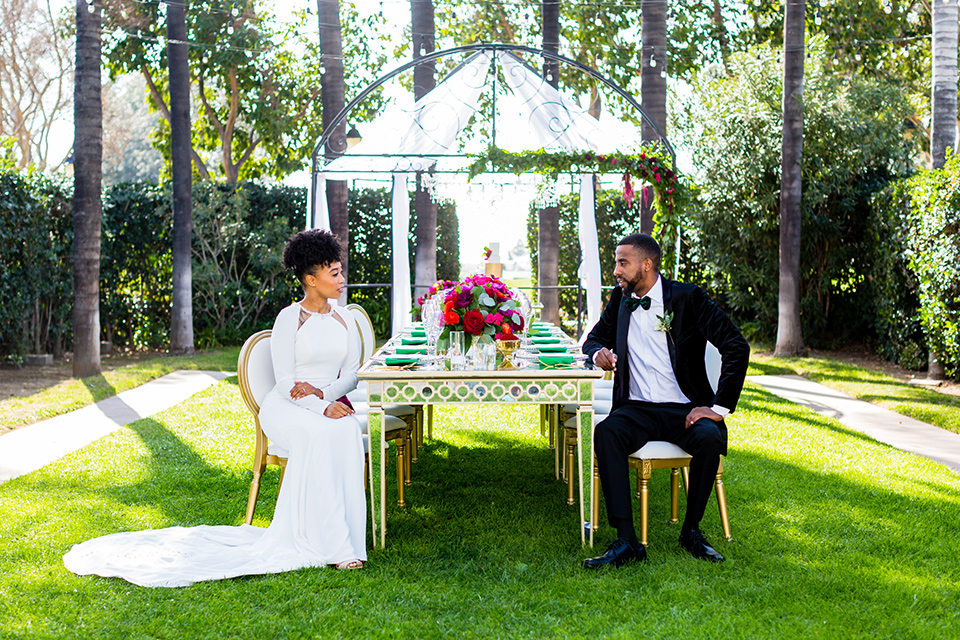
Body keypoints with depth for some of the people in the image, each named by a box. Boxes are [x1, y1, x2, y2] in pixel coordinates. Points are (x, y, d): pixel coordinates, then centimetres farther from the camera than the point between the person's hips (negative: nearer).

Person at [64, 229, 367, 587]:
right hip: (285, 408, -4)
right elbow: (285, 382, -11)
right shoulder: (289, 319, -5)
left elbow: (351, 375, 10)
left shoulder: (344, 322, 13)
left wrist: (323, 393, -11)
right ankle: (334, 544, -37)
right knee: (321, 434, -39)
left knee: (348, 430, -34)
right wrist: (323, 409, -25)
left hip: (332, 403, 4)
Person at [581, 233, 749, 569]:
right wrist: (598, 352, -2)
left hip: (685, 411, -3)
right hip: (638, 409, 3)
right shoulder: (621, 299, 10)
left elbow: (737, 348, -8)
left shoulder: (688, 297, -4)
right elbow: (595, 337, 24)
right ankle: (626, 540, -30)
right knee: (606, 432, -29)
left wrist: (719, 407, -13)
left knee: (708, 437, -34)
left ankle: (691, 530, -9)